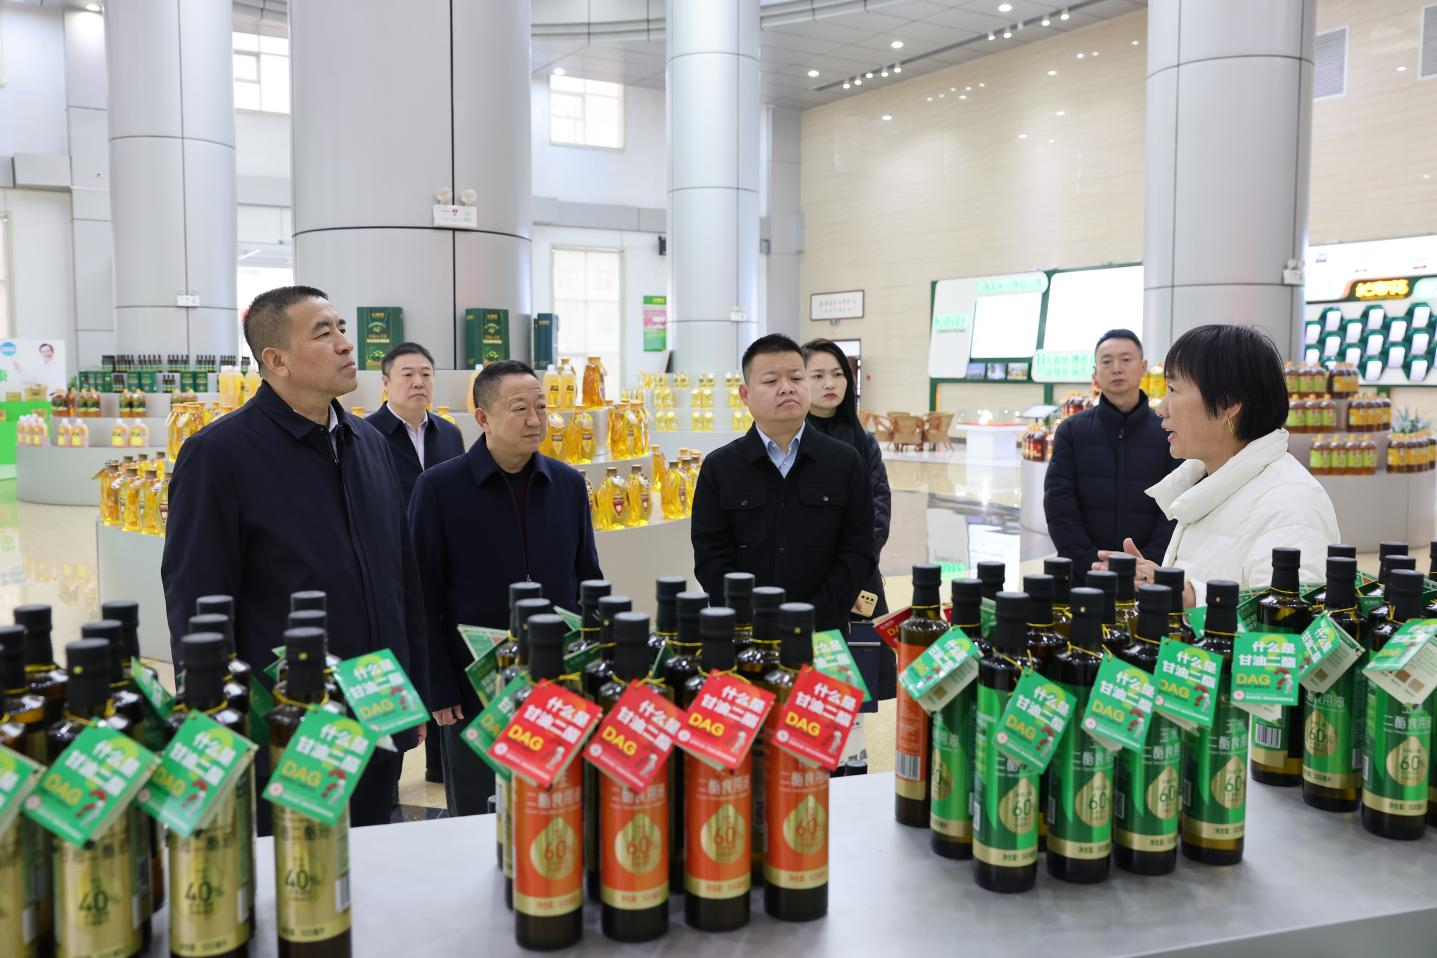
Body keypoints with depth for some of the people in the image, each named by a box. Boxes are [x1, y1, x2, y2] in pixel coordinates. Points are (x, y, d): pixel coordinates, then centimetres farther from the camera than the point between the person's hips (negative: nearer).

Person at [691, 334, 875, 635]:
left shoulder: (846, 463, 2)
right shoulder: (718, 468, 1)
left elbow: (857, 553, -2)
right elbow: (711, 558, -4)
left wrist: (811, 620, -13)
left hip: (824, 632, 0)